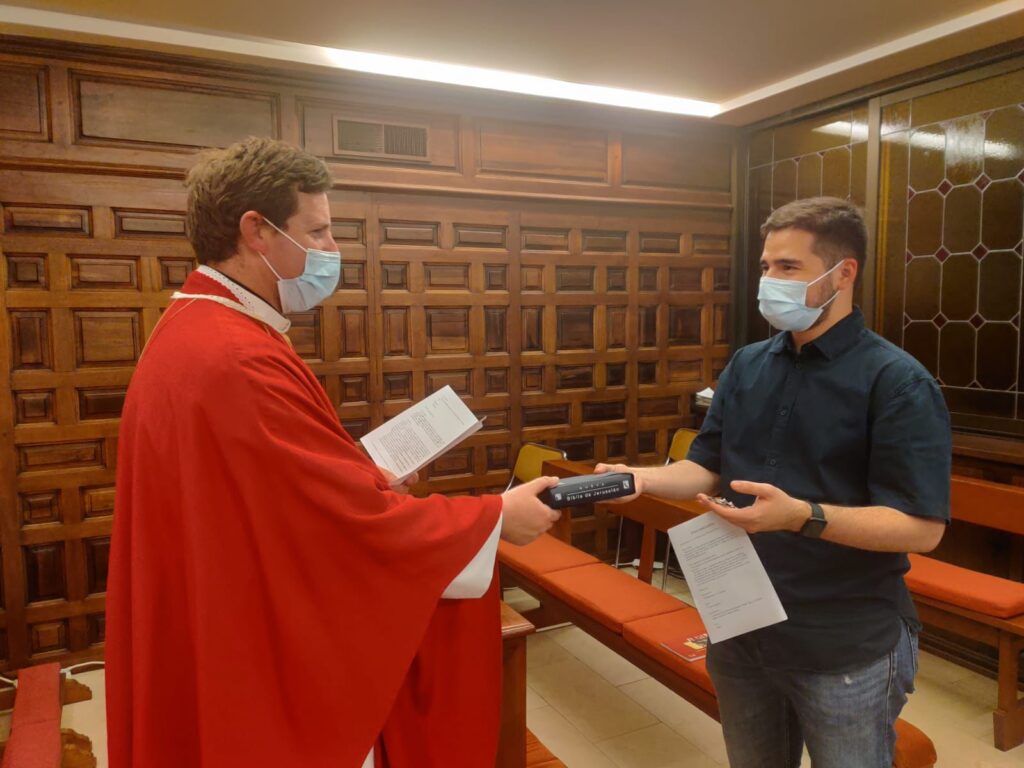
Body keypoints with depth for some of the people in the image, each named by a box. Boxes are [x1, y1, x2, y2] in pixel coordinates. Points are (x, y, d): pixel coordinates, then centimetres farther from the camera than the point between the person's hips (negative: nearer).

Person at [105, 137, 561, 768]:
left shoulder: (194, 333, 4)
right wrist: (498, 518, -15)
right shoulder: (237, 362, -30)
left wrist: (357, 479, 6)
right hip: (266, 669, -10)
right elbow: (364, 524, -26)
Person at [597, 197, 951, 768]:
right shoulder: (747, 365, 3)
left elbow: (922, 527, -19)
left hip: (845, 649, -5)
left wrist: (802, 516, -33)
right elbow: (709, 468, 5)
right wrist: (645, 478, -14)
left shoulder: (897, 382, -16)